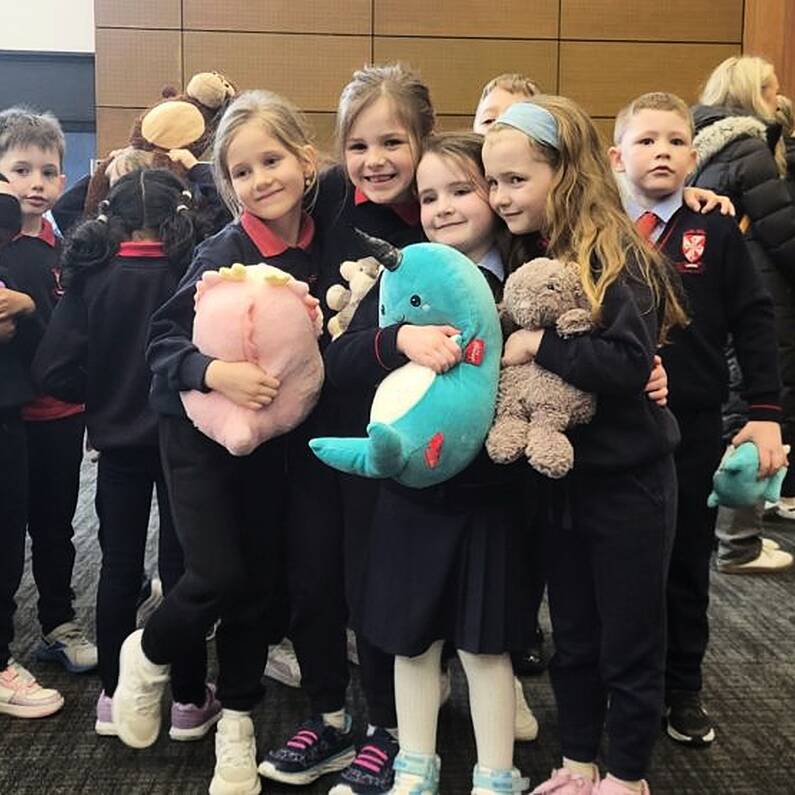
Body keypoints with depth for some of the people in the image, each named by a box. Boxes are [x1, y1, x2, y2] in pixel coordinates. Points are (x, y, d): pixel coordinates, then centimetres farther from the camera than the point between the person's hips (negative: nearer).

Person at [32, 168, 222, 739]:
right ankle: (189, 700, 19)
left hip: (118, 441, 2)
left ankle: (114, 696, 24)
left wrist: (103, 395, 5)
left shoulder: (91, 277, -8)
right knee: (182, 564, 9)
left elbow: (54, 369, -11)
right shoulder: (192, 274, -14)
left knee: (119, 566, 14)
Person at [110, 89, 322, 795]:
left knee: (261, 577, 8)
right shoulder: (223, 253, -17)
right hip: (200, 429, -4)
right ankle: (147, 655, 22)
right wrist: (215, 372, -33)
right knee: (219, 574, -10)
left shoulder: (321, 245, -6)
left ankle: (237, 718, 27)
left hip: (271, 433, 4)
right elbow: (163, 341, -18)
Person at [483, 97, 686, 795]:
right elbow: (507, 343, 10)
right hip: (562, 473, 7)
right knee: (572, 633, 19)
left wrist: (539, 345, -25)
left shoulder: (614, 257, -17)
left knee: (630, 637, 10)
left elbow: (630, 364, -27)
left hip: (627, 480, -6)